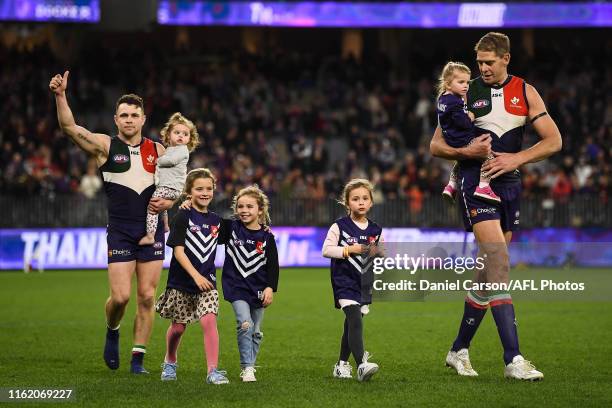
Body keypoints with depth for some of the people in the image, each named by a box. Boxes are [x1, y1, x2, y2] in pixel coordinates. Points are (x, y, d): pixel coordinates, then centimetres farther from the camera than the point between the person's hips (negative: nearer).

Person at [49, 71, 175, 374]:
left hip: (152, 231, 3)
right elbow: (69, 127, -14)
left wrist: (169, 202, -3)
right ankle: (112, 332, 23)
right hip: (120, 232, -3)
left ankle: (138, 359, 9)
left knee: (146, 297, 0)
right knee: (121, 296, -10)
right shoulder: (105, 146, 0)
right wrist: (60, 95, -28)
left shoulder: (157, 150, 9)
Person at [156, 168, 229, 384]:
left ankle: (212, 370, -16)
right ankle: (170, 362, 35)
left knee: (209, 320, -15)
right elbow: (178, 251, -14)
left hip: (206, 281, 2)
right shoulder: (183, 217, -8)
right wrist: (195, 275, -20)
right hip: (181, 281, -2)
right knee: (178, 326, 9)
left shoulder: (216, 220, 5)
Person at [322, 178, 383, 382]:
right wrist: (349, 250, -17)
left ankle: (342, 365, 30)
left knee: (351, 326, 16)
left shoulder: (375, 230, 9)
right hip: (345, 282, -6)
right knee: (355, 321, -22)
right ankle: (362, 365, -32)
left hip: (364, 284, 6)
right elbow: (326, 250, -8)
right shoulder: (340, 226, -5)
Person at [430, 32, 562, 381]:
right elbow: (436, 145, 6)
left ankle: (459, 350, 23)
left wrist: (516, 158, -10)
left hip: (509, 184, 4)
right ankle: (513, 359, -26)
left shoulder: (525, 92, 7)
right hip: (476, 184, -4)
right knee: (499, 262, -20)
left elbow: (554, 141, 3)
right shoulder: (466, 94, 2)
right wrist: (467, 151, -13)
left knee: (490, 272, 8)